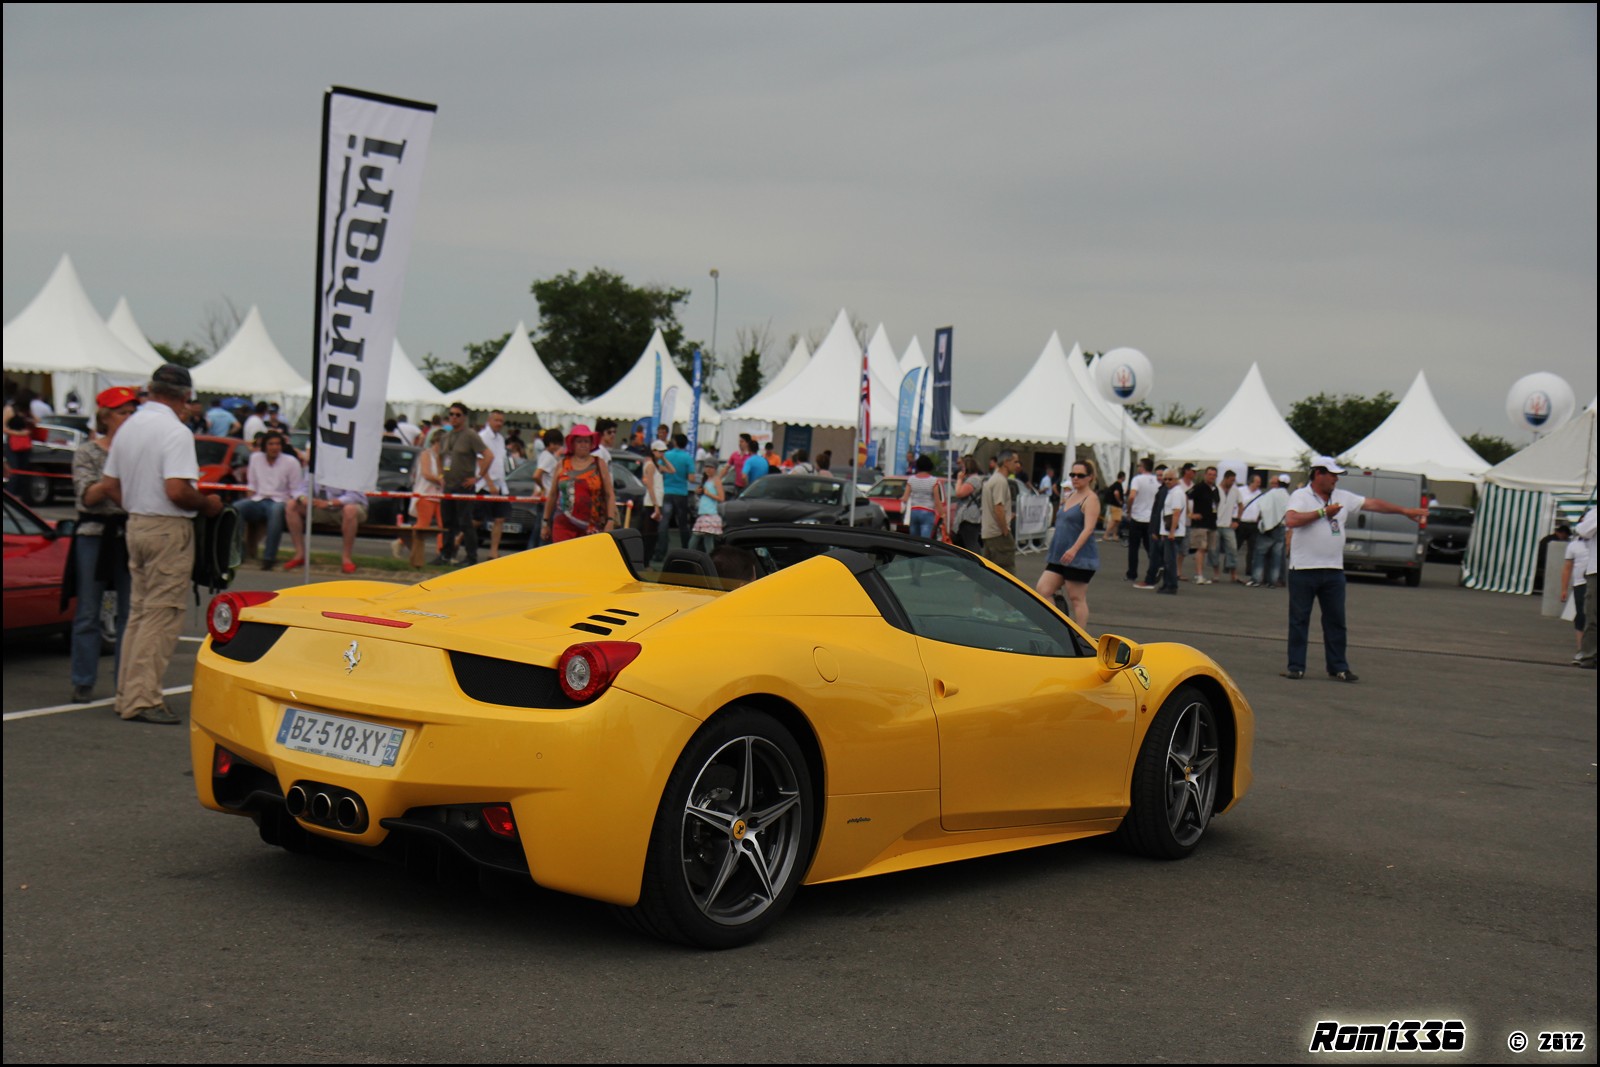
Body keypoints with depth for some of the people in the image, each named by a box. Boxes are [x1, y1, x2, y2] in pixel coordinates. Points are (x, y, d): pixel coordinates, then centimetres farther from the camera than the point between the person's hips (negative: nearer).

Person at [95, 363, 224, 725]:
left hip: (135, 525, 9)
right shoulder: (176, 432, -16)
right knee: (161, 616, -5)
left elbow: (109, 485, 14)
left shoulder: (128, 427, 10)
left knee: (140, 611, 15)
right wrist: (208, 504, -9)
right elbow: (176, 490, -25)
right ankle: (141, 699, -7)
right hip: (169, 529, -8)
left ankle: (128, 694, 18)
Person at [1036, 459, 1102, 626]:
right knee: (1042, 591, 0)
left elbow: (1088, 528, -23)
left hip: (1080, 557, -8)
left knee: (1076, 598, -4)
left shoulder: (1091, 499, -11)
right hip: (1059, 556, 8)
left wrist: (1074, 549, -34)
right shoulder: (1069, 496, 15)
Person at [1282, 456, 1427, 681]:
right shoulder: (1301, 496, -5)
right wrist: (1323, 512, -14)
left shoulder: (1343, 498, 12)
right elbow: (1291, 521, -22)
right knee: (1299, 619, 1)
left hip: (1334, 570, 5)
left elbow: (1373, 503, 17)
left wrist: (1405, 511, 17)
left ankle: (1338, 667, 14)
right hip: (1303, 569, -5)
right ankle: (1296, 666, 7)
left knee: (1336, 620, 7)